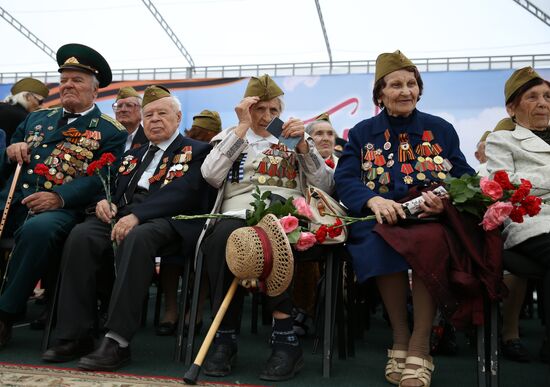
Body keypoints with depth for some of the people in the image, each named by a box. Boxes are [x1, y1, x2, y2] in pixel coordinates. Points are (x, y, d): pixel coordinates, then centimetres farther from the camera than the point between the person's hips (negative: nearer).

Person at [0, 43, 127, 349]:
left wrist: (58, 197, -21)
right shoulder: (36, 118, 24)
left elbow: (100, 179, -6)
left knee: (38, 228, -37)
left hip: (61, 209, -5)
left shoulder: (111, 132, 7)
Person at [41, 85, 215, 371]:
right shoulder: (133, 154, 29)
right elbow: (115, 189, 25)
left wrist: (137, 215, -23)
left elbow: (180, 193, -10)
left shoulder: (196, 151, 8)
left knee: (136, 238, -38)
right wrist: (105, 202, -1)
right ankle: (75, 336, -19)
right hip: (123, 215, 6)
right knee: (81, 236, -24)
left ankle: (117, 341, -35)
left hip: (168, 221, -5)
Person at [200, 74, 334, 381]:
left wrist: (302, 144, 0)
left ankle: (283, 339, -33)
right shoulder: (230, 137, 22)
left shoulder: (294, 138, 23)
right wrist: (243, 126, 2)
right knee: (223, 235, -37)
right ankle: (225, 337, -25)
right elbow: (211, 175, 0)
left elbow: (326, 186, 11)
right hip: (237, 213, 1)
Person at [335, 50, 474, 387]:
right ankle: (401, 339, -16)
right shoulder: (362, 133, 13)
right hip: (380, 220, 0)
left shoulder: (441, 129, 15)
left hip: (433, 218, 0)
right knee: (382, 238, -35)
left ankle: (420, 345, -21)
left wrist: (447, 199, -20)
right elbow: (345, 180, -1)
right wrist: (374, 200, -23)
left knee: (430, 240, -35)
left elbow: (465, 178, 5)